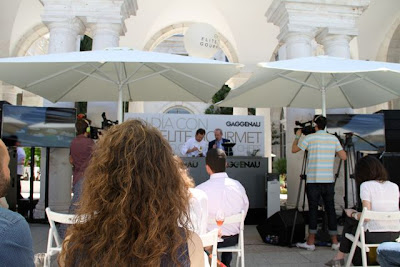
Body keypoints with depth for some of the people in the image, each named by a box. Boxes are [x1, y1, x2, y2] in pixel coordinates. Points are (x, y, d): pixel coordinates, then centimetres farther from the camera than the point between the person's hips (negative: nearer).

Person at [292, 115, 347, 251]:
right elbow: (344, 157, 9)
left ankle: (311, 241, 6)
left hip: (313, 180, -3)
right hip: (329, 180, 3)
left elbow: (294, 150, 7)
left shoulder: (309, 138, -4)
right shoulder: (333, 138, 7)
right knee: (330, 209, 9)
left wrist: (297, 136, 21)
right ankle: (335, 241, 15)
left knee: (313, 209, 1)